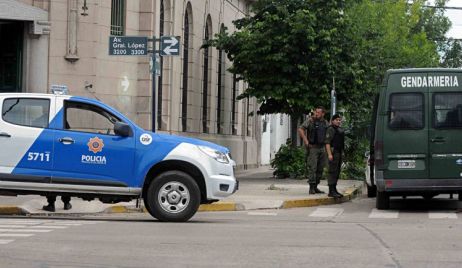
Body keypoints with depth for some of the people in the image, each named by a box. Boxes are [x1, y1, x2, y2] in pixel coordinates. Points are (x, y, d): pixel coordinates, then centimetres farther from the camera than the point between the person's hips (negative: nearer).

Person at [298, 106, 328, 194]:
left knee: (320, 169, 8)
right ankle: (311, 188, -8)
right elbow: (300, 129, -14)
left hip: (322, 148, 6)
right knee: (312, 168, -9)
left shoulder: (325, 123, 10)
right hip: (312, 148, -6)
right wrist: (305, 141, -18)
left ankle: (315, 187, 16)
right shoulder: (310, 120, -6)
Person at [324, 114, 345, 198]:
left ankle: (334, 190, 17)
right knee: (333, 172, -11)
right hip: (333, 152, -9)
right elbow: (327, 142, -16)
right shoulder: (331, 129, -9)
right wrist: (329, 154, -23)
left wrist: (342, 152, 20)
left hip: (339, 152, 9)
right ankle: (331, 191, -12)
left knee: (337, 172, 11)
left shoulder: (340, 129, 19)